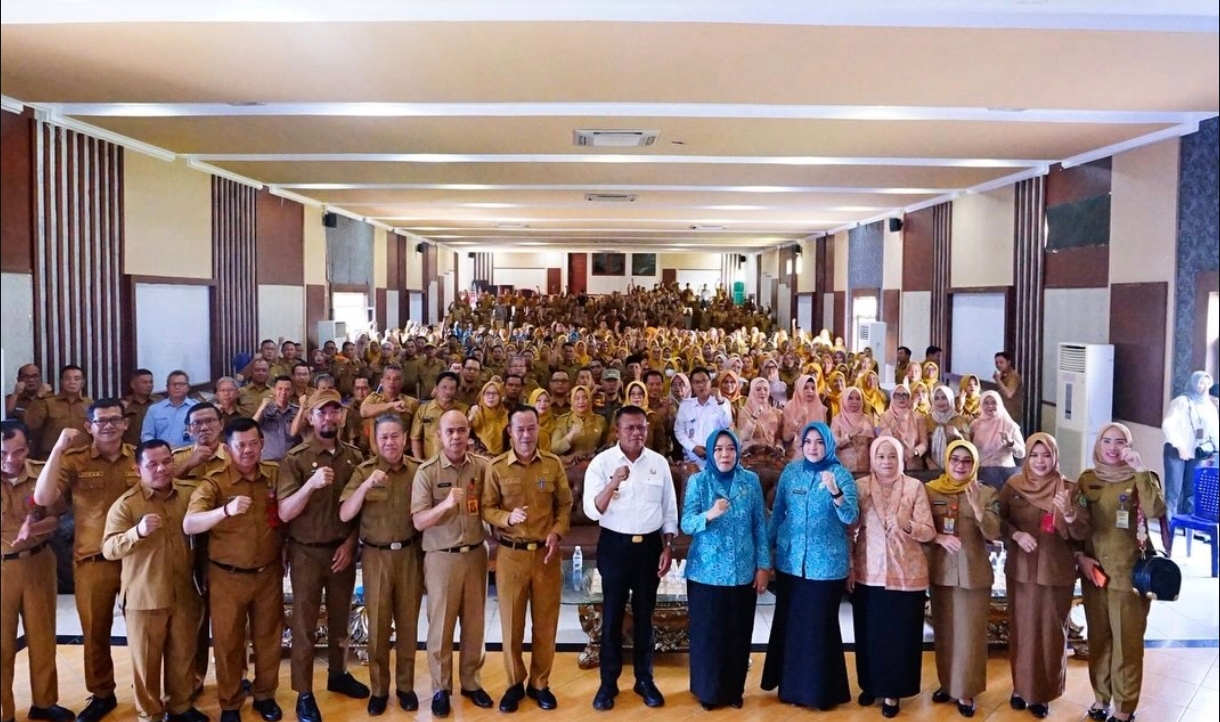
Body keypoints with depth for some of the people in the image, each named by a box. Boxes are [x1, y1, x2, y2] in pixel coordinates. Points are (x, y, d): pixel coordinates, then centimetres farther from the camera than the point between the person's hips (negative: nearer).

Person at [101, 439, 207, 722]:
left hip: (184, 594, 3)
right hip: (144, 597, -3)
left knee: (183, 656, 15)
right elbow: (109, 549, -16)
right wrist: (138, 531, -33)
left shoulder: (190, 494, 1)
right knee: (146, 659, 8)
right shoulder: (126, 504, -9)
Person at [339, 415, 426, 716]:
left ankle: (406, 685, 27)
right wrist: (367, 485, -25)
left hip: (410, 553, 1)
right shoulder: (364, 471, -5)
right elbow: (344, 515, -13)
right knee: (378, 624, 8)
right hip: (376, 555, -1)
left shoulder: (418, 470, -2)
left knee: (408, 622, 11)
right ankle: (378, 688, 24)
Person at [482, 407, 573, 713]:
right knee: (512, 623, 9)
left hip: (546, 553, 1)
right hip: (511, 554, -1)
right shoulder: (497, 467, -4)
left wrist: (557, 532, -10)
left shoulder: (553, 464, 0)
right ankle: (514, 684, 27)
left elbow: (565, 504, 5)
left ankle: (540, 683, 27)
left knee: (546, 622, 10)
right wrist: (507, 518, -21)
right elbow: (487, 508, -2)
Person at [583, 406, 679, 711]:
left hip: (650, 545, 2)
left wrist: (668, 547, 1)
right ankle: (609, 682, 20)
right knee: (612, 615, 7)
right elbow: (592, 511, -15)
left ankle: (645, 679, 25)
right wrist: (612, 484, -29)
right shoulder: (602, 462, -8)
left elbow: (669, 510, 7)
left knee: (644, 615, 12)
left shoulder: (659, 463, 1)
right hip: (615, 545, -2)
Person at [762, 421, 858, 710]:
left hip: (827, 563, -3)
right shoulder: (790, 472, 2)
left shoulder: (841, 474, -7)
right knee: (789, 622, 11)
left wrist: (834, 491, -34)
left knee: (820, 625, 5)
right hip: (790, 560, 3)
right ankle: (790, 684, 27)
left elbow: (851, 518, -18)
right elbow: (777, 513, 9)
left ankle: (821, 689, 20)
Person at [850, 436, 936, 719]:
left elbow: (929, 532, -7)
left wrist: (907, 526, -25)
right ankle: (870, 685, 28)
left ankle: (892, 691, 19)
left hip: (905, 573, -1)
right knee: (869, 632, 10)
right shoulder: (860, 486, 0)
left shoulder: (915, 486, -3)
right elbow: (849, 529, 2)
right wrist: (849, 567, -3)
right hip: (869, 573, 1)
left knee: (900, 634, 5)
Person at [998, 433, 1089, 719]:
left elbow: (1081, 533, -7)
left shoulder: (1069, 489, -3)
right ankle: (1021, 687, 25)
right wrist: (1016, 534, -16)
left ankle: (1044, 692, 22)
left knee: (1052, 632, 7)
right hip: (1021, 570, 1)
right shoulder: (1013, 486, -2)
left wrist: (1069, 514, -26)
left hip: (1057, 572, 0)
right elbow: (996, 520, 2)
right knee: (1022, 629, 9)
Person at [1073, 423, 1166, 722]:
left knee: (1127, 641, 3)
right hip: (1093, 570, 3)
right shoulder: (1087, 479, 4)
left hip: (1129, 572, -3)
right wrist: (1080, 556, -2)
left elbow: (1155, 511, -25)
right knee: (1098, 637, 14)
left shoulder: (1139, 479, -5)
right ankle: (1101, 696, 29)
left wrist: (1140, 470, -27)